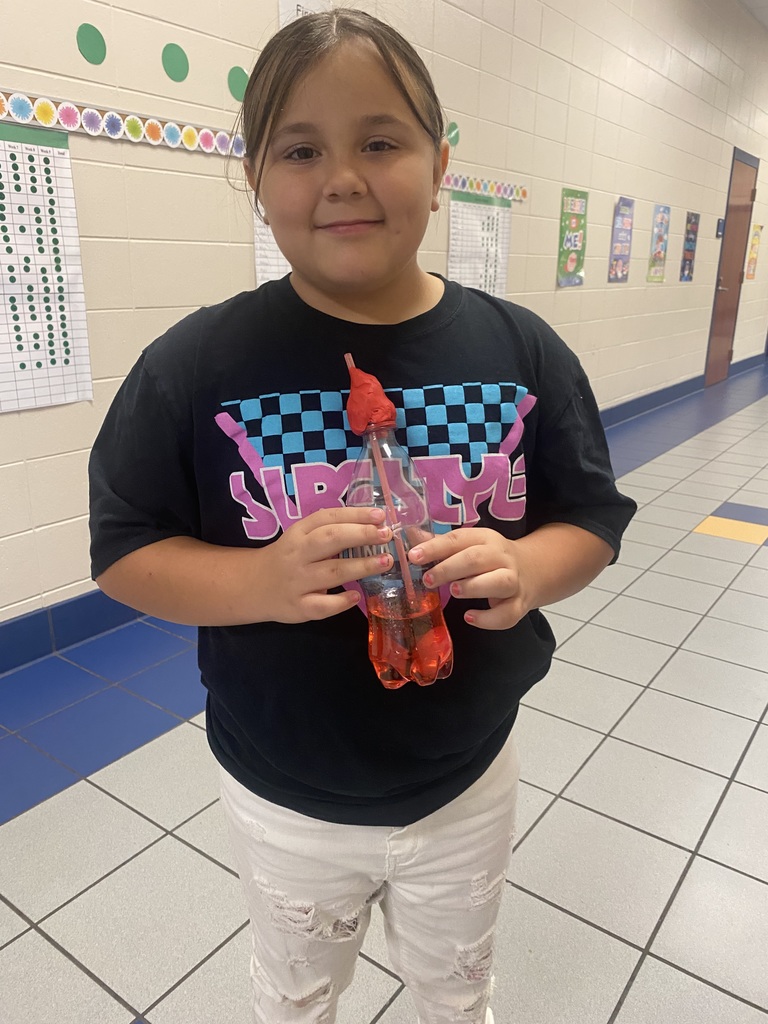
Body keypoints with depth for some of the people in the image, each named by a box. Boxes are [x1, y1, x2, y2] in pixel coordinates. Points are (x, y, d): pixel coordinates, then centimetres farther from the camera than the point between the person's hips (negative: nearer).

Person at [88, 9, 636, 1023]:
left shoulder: (522, 350, -11)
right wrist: (263, 580, -30)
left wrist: (526, 568, -26)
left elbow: (594, 520, -4)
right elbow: (124, 549, -11)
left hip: (469, 782, 2)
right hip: (283, 800, -1)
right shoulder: (194, 365, -17)